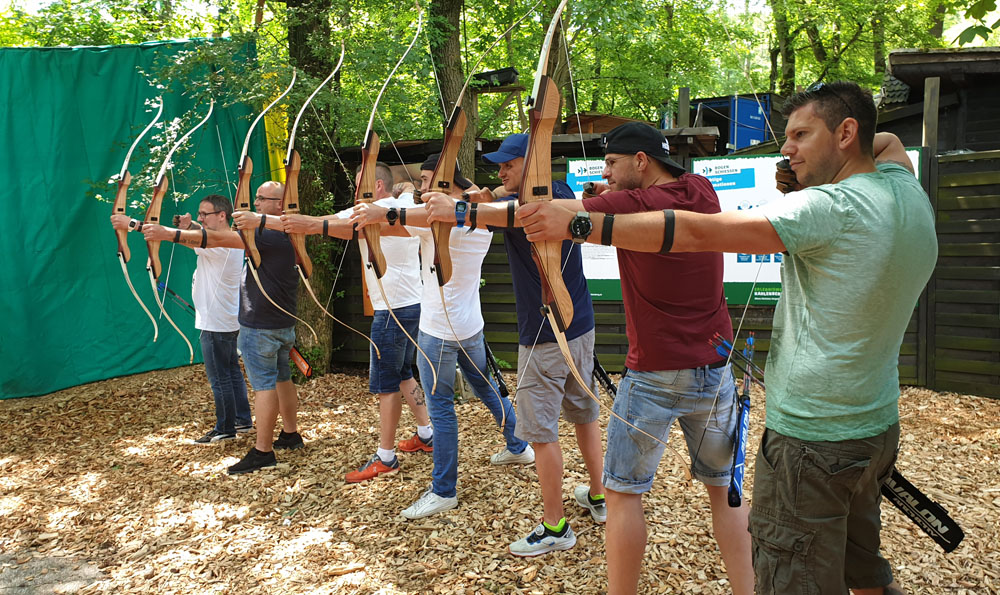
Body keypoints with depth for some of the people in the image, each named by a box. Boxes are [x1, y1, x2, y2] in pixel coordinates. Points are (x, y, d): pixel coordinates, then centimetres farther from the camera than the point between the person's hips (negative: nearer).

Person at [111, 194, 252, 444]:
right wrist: (188, 225, -9)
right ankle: (243, 420, 25)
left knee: (219, 378, 0)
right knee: (232, 371, 17)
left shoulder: (218, 243, -20)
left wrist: (133, 224, -22)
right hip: (229, 320, 10)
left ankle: (225, 428, 9)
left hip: (215, 323, -10)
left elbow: (172, 235, -23)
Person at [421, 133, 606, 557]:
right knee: (584, 412, 20)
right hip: (580, 327, 9)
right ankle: (598, 497, 34)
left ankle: (554, 527, 8)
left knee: (540, 431, 0)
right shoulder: (562, 195, 9)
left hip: (543, 338, -9)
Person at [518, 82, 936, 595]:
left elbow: (695, 232, -28)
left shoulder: (831, 208, -22)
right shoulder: (908, 191, 2)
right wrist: (804, 186, 7)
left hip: (812, 443, -8)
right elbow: (887, 143, 26)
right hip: (879, 430, 9)